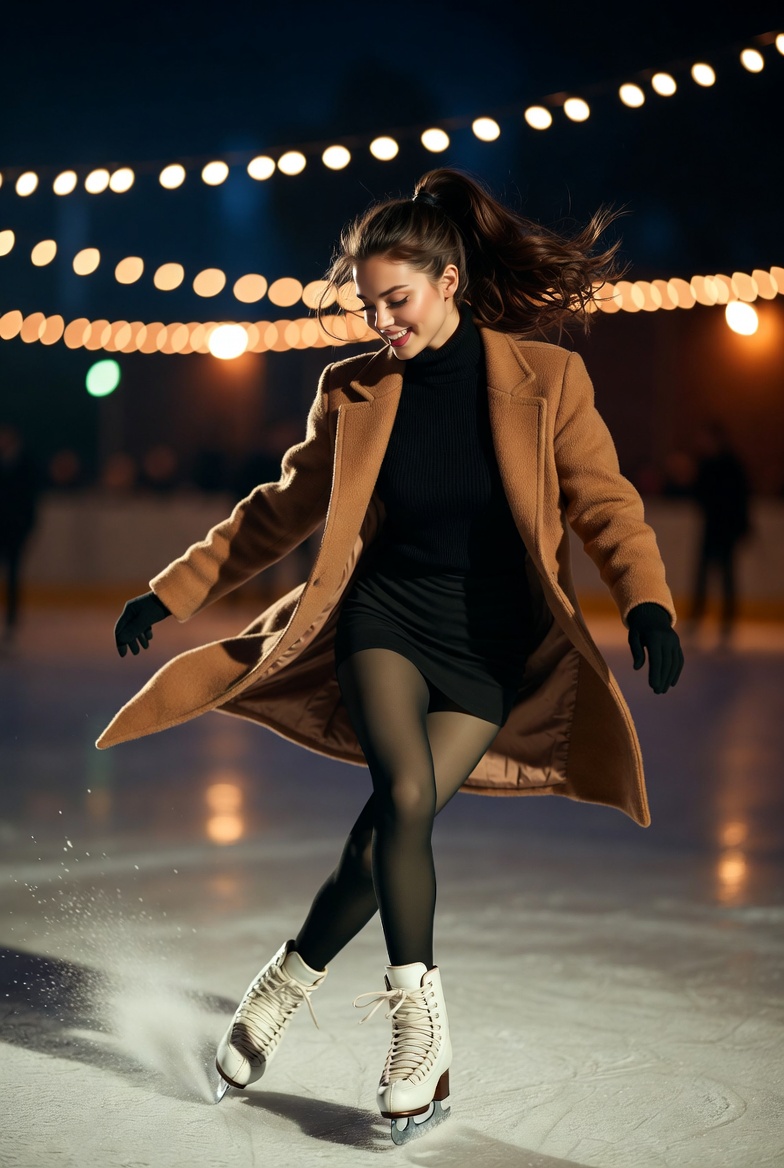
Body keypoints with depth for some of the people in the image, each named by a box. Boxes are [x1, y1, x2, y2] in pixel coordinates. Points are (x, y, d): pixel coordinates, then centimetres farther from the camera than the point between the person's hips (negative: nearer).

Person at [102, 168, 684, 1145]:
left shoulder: (545, 379, -5)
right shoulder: (355, 392, 2)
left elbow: (605, 502, -6)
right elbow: (281, 509, 12)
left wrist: (647, 603, -24)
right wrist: (174, 591, 10)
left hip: (490, 645, -1)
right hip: (386, 615, 1)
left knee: (390, 825, -13)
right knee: (406, 794, -25)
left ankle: (290, 980, 10)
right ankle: (419, 1019, -15)